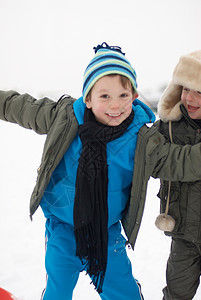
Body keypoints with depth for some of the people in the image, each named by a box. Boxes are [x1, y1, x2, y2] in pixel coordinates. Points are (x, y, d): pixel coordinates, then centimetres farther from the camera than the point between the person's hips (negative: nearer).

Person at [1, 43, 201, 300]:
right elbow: (22, 107, 0)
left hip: (107, 230, 1)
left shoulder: (142, 140, -13)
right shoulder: (63, 118, -14)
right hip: (62, 225, 0)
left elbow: (180, 161, -10)